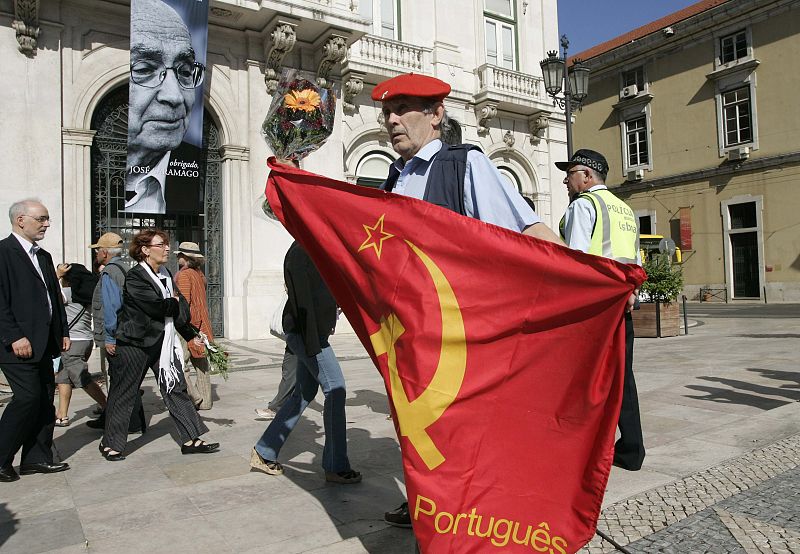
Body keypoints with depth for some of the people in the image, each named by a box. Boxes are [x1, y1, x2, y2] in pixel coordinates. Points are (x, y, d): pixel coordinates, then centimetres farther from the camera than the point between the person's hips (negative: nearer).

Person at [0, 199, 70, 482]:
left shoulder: (44, 256, 17)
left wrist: (63, 332, 14)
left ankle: (37, 458, 18)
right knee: (28, 397, -9)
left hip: (44, 343, 8)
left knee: (45, 400, 9)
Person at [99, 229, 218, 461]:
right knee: (123, 394, 6)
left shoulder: (166, 274, 9)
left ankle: (191, 440, 10)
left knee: (176, 389, 6)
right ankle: (110, 444, 23)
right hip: (134, 344, -7)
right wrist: (174, 303, -4)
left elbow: (179, 307, 13)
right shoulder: (134, 277, -15)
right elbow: (157, 307, -24)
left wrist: (190, 335, 12)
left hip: (162, 342, 7)